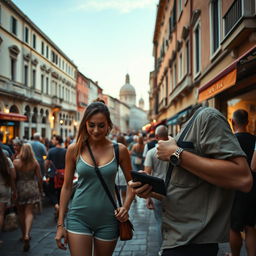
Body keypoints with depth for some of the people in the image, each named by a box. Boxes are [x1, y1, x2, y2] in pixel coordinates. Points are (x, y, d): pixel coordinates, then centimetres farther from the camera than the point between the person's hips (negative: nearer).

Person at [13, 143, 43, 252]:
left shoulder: (16, 162, -8)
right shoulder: (35, 163, -6)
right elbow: (39, 178, -1)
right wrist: (40, 189, 12)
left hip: (19, 188, 0)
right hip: (32, 189, 0)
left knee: (21, 212, 16)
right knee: (29, 212, 3)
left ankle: (24, 235, 28)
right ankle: (27, 235, -15)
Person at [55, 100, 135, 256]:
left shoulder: (120, 150, -4)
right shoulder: (74, 149, -3)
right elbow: (67, 186, 3)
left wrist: (126, 207, -10)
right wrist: (60, 224, 2)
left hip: (108, 219, 1)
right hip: (79, 217, 0)